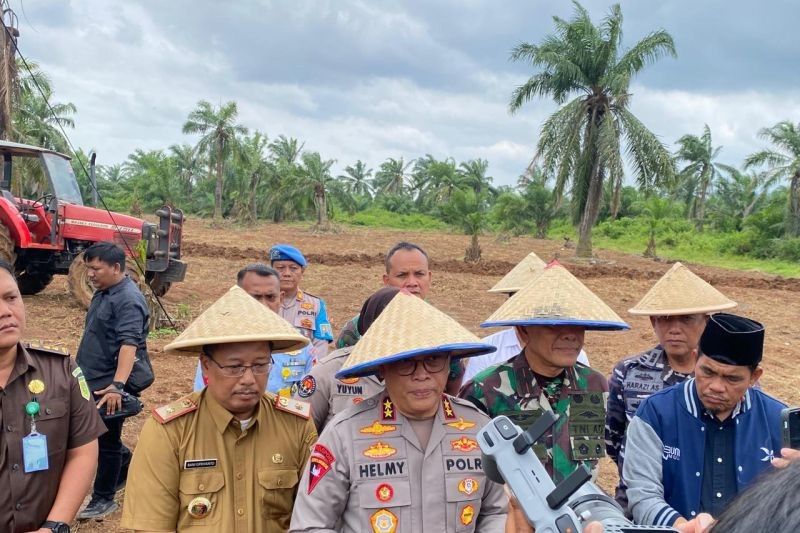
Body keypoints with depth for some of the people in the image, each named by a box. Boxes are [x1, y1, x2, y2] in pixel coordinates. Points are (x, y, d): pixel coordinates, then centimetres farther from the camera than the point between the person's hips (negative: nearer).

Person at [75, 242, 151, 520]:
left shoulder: (128, 299, -21)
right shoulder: (103, 291, 9)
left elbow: (129, 343, -32)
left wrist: (117, 385, -41)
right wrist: (82, 367, 24)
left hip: (110, 384, -9)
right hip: (94, 379, 9)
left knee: (106, 439, 3)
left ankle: (104, 499, 17)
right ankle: (127, 466, 39)